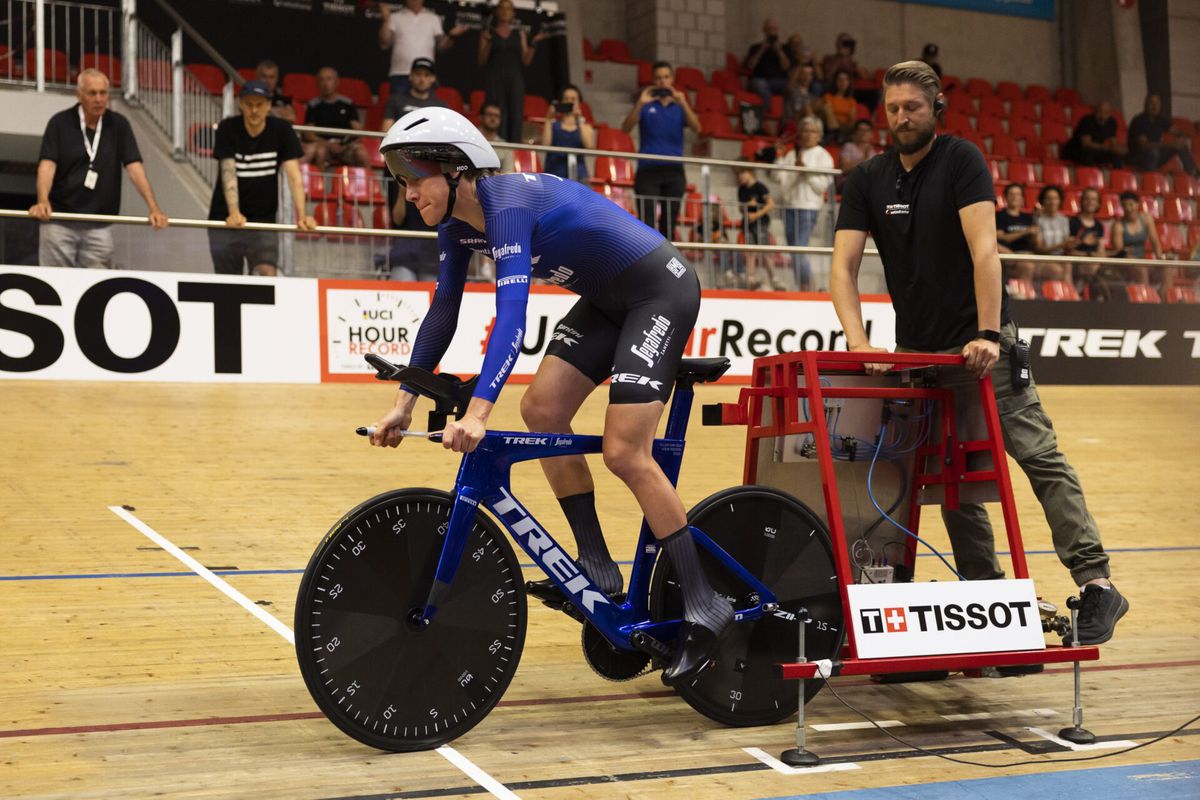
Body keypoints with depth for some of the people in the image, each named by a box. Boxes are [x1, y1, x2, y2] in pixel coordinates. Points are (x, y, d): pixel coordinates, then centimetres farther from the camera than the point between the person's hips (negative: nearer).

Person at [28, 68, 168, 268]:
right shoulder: (60, 123, -1)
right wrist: (43, 201, -30)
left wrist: (154, 208, -15)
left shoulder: (119, 125, 5)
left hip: (99, 226, 2)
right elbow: (47, 165, -11)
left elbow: (134, 167, -2)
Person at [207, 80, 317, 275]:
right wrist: (234, 213, -34)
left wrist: (302, 215, -27)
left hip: (264, 219, 0)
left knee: (268, 274, -18)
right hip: (225, 219, 0)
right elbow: (228, 173, -18)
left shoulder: (281, 130, -5)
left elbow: (294, 175, -12)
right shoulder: (227, 129, -8)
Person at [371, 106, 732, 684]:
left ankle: (704, 609, -6)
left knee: (624, 453, -15)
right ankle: (597, 569, 7)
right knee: (542, 409, -2)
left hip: (660, 290, -9)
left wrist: (477, 413, -48)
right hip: (608, 298, 9)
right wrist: (403, 402, 3)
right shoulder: (458, 222, 0)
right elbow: (442, 312, 7)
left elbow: (511, 315, -39)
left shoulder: (507, 204, -28)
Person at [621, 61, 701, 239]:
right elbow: (626, 128, -6)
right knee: (646, 222, -10)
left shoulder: (679, 106, 12)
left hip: (674, 171, 2)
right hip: (648, 169, -2)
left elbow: (696, 128, -4)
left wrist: (683, 104, -18)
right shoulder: (646, 105, 7)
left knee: (669, 224, 4)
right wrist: (640, 103, -18)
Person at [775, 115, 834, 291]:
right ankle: (800, 289, 13)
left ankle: (808, 287, -8)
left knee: (799, 249, -16)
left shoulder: (823, 156, 2)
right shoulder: (791, 155, 13)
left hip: (809, 207, -5)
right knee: (793, 251, 6)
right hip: (790, 206, 5)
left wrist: (805, 169, -12)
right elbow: (784, 181, 7)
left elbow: (822, 186, -6)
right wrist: (796, 168, -6)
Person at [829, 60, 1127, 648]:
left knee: (1039, 455, -13)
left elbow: (983, 250, -17)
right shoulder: (866, 182, 6)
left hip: (980, 344, -5)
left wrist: (986, 334, -27)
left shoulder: (962, 161, -6)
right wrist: (859, 340, -19)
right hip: (916, 351, 5)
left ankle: (1095, 583, -15)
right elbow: (844, 265, -4)